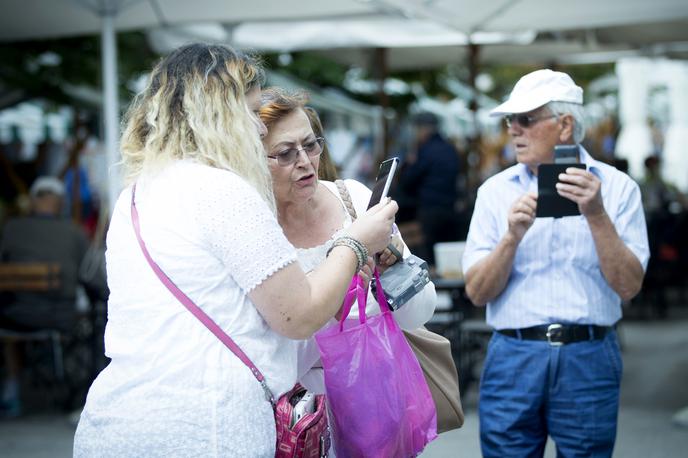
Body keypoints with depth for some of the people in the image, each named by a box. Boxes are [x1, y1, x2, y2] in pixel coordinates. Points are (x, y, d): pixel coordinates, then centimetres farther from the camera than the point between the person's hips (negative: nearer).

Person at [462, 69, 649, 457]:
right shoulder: (496, 191, 6)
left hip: (589, 357, -1)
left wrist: (596, 214, -17)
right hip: (513, 356, 1)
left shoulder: (616, 187, 1)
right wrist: (512, 237, -15)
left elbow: (628, 286, -6)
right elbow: (478, 292, 0)